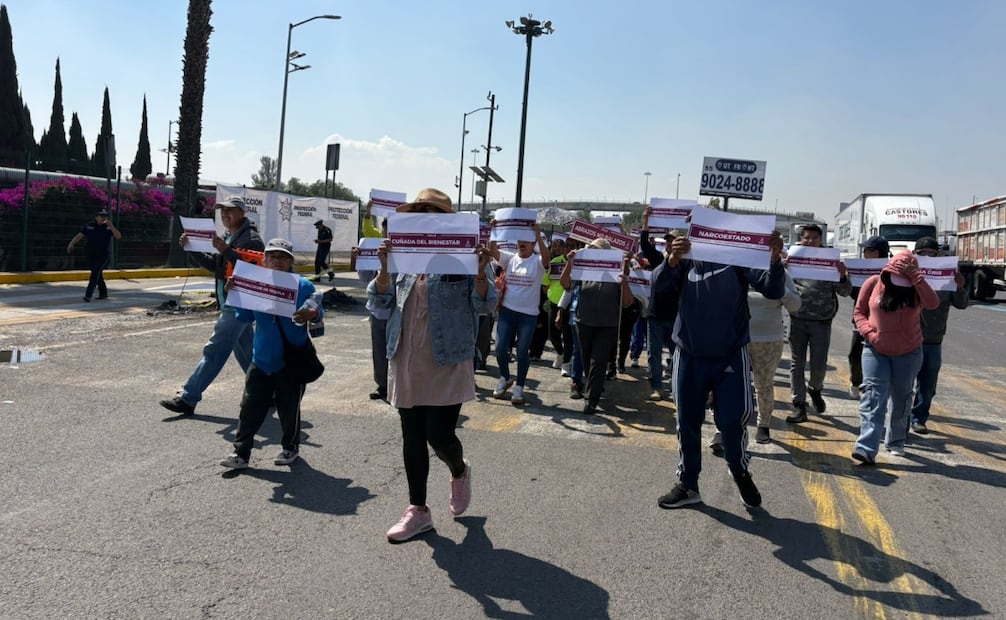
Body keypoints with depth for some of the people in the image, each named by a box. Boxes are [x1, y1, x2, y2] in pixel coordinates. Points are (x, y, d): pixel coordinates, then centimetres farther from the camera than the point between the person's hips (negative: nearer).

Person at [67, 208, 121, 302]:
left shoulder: (108, 227, -1)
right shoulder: (89, 226, 3)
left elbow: (118, 236, -12)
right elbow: (79, 236, -2)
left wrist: (111, 226, -22)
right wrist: (71, 244, -18)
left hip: (103, 255, -3)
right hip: (91, 255, 3)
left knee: (95, 273, -18)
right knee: (98, 274, 13)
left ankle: (88, 295, -23)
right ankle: (103, 293, 28)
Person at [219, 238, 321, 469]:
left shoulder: (304, 286, -4)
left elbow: (317, 311, -3)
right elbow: (244, 317, 9)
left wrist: (313, 314, -27)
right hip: (262, 358, 3)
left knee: (288, 408, 7)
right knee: (251, 407, 4)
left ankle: (291, 447, 28)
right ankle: (241, 452, 10)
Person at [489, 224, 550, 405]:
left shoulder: (537, 262, -4)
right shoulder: (510, 258, 6)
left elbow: (546, 257, -26)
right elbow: (492, 250, -6)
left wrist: (538, 235, -35)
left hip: (529, 315, -3)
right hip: (507, 311, 3)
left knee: (522, 352, 3)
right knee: (500, 349, 3)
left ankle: (519, 387, 16)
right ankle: (505, 378, 28)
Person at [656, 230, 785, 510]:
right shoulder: (686, 258, 0)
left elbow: (772, 290, -12)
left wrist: (775, 259, -31)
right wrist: (672, 260, -36)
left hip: (731, 356, -1)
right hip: (689, 356, 2)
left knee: (732, 421, 1)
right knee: (688, 423, 10)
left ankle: (740, 471, 31)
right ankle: (688, 485, 26)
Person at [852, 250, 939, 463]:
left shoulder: (915, 287, -2)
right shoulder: (874, 283, -4)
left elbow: (932, 303, -23)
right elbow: (858, 312, 3)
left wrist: (914, 276, -23)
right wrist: (869, 333, -13)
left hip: (909, 353, 2)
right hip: (876, 351, -1)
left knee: (901, 399, 14)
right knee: (873, 397, -12)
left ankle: (896, 442, 33)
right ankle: (867, 449, -21)